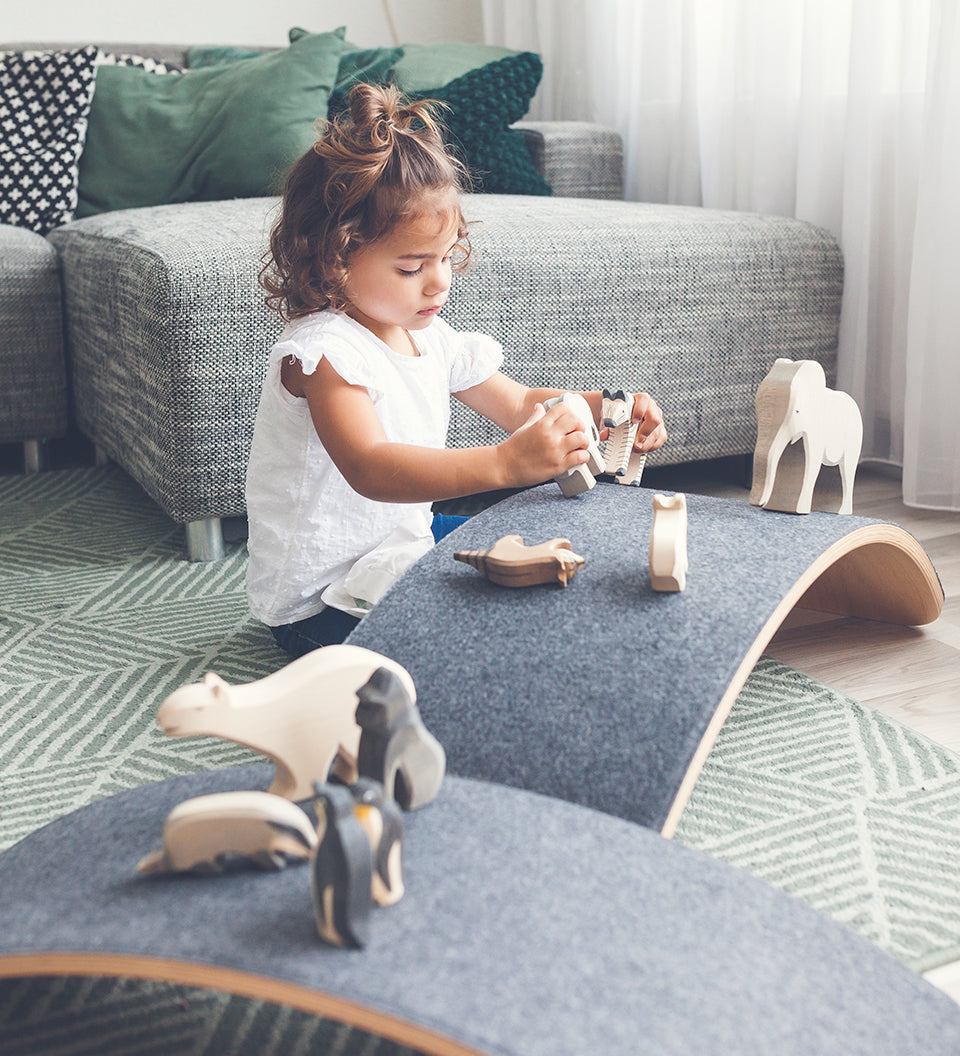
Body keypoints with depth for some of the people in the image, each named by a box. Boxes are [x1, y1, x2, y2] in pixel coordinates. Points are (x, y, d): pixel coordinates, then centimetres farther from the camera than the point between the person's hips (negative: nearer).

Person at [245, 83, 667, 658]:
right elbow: (371, 470, -40)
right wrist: (504, 463, -52)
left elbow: (520, 403, 13)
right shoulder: (324, 352, -24)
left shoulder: (431, 337, 3)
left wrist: (609, 410, -6)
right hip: (324, 602, -9)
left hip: (404, 545, 9)